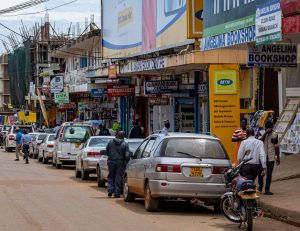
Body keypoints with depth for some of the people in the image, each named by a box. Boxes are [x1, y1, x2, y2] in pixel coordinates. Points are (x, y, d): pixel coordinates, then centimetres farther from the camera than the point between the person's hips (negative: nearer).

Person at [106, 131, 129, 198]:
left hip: (111, 162, 2)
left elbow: (106, 151, 5)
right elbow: (127, 155, -11)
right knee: (118, 178, 5)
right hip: (120, 162, -2)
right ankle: (117, 193, 4)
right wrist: (126, 160, 5)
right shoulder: (125, 144, -6)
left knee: (111, 177, 15)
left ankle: (110, 191, 3)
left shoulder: (110, 142, -1)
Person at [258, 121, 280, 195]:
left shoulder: (274, 134, 4)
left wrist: (278, 157, 10)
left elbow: (276, 146, 10)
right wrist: (266, 133, -25)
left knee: (269, 174, 1)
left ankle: (267, 190, 7)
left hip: (271, 157, 1)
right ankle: (260, 186, 29)